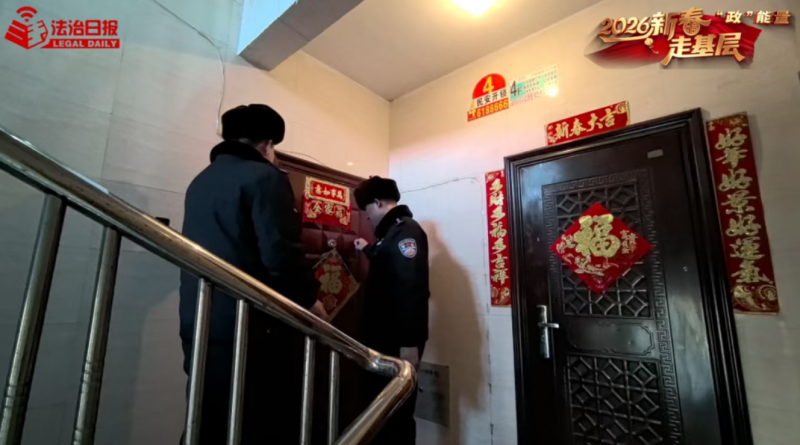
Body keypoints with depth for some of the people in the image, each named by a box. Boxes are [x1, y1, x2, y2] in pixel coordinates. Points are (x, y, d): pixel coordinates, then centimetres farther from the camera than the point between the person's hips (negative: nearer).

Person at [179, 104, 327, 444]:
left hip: (199, 327, 8)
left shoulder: (199, 182, 16)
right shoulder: (264, 177, -9)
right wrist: (309, 299, -4)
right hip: (250, 329, -8)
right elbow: (282, 255, -18)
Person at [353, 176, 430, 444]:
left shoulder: (405, 231, -16)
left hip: (398, 342, -10)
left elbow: (411, 288, -26)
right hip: (388, 339, 10)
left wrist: (409, 343, -29)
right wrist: (369, 250, 41)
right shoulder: (394, 232, 16)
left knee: (394, 414, 0)